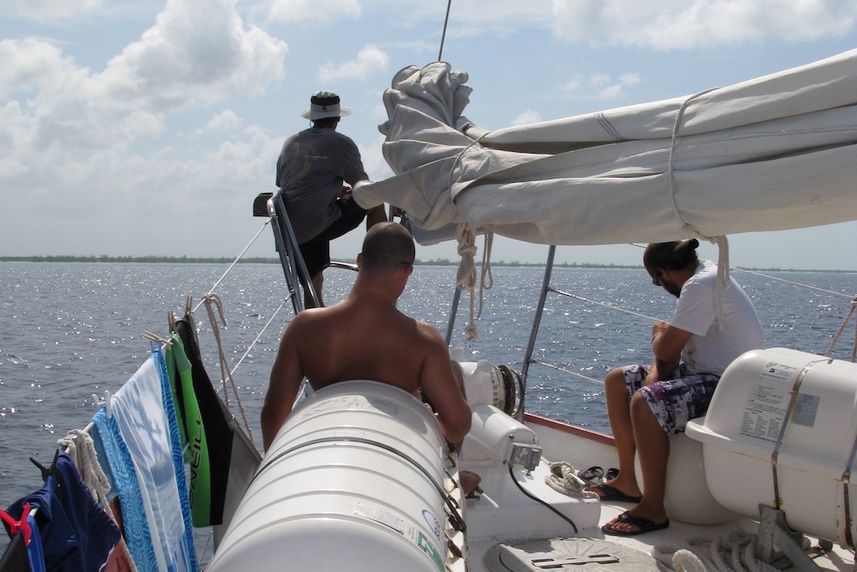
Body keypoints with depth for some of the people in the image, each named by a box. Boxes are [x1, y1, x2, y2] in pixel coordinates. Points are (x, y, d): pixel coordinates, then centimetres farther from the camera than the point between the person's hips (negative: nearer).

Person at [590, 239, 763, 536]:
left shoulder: (701, 285, -21)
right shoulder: (704, 275, 11)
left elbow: (667, 350, -21)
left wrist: (660, 334, 1)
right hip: (706, 373, 11)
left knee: (644, 403, -32)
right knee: (617, 381, 11)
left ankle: (653, 510, -21)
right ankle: (627, 482, 19)